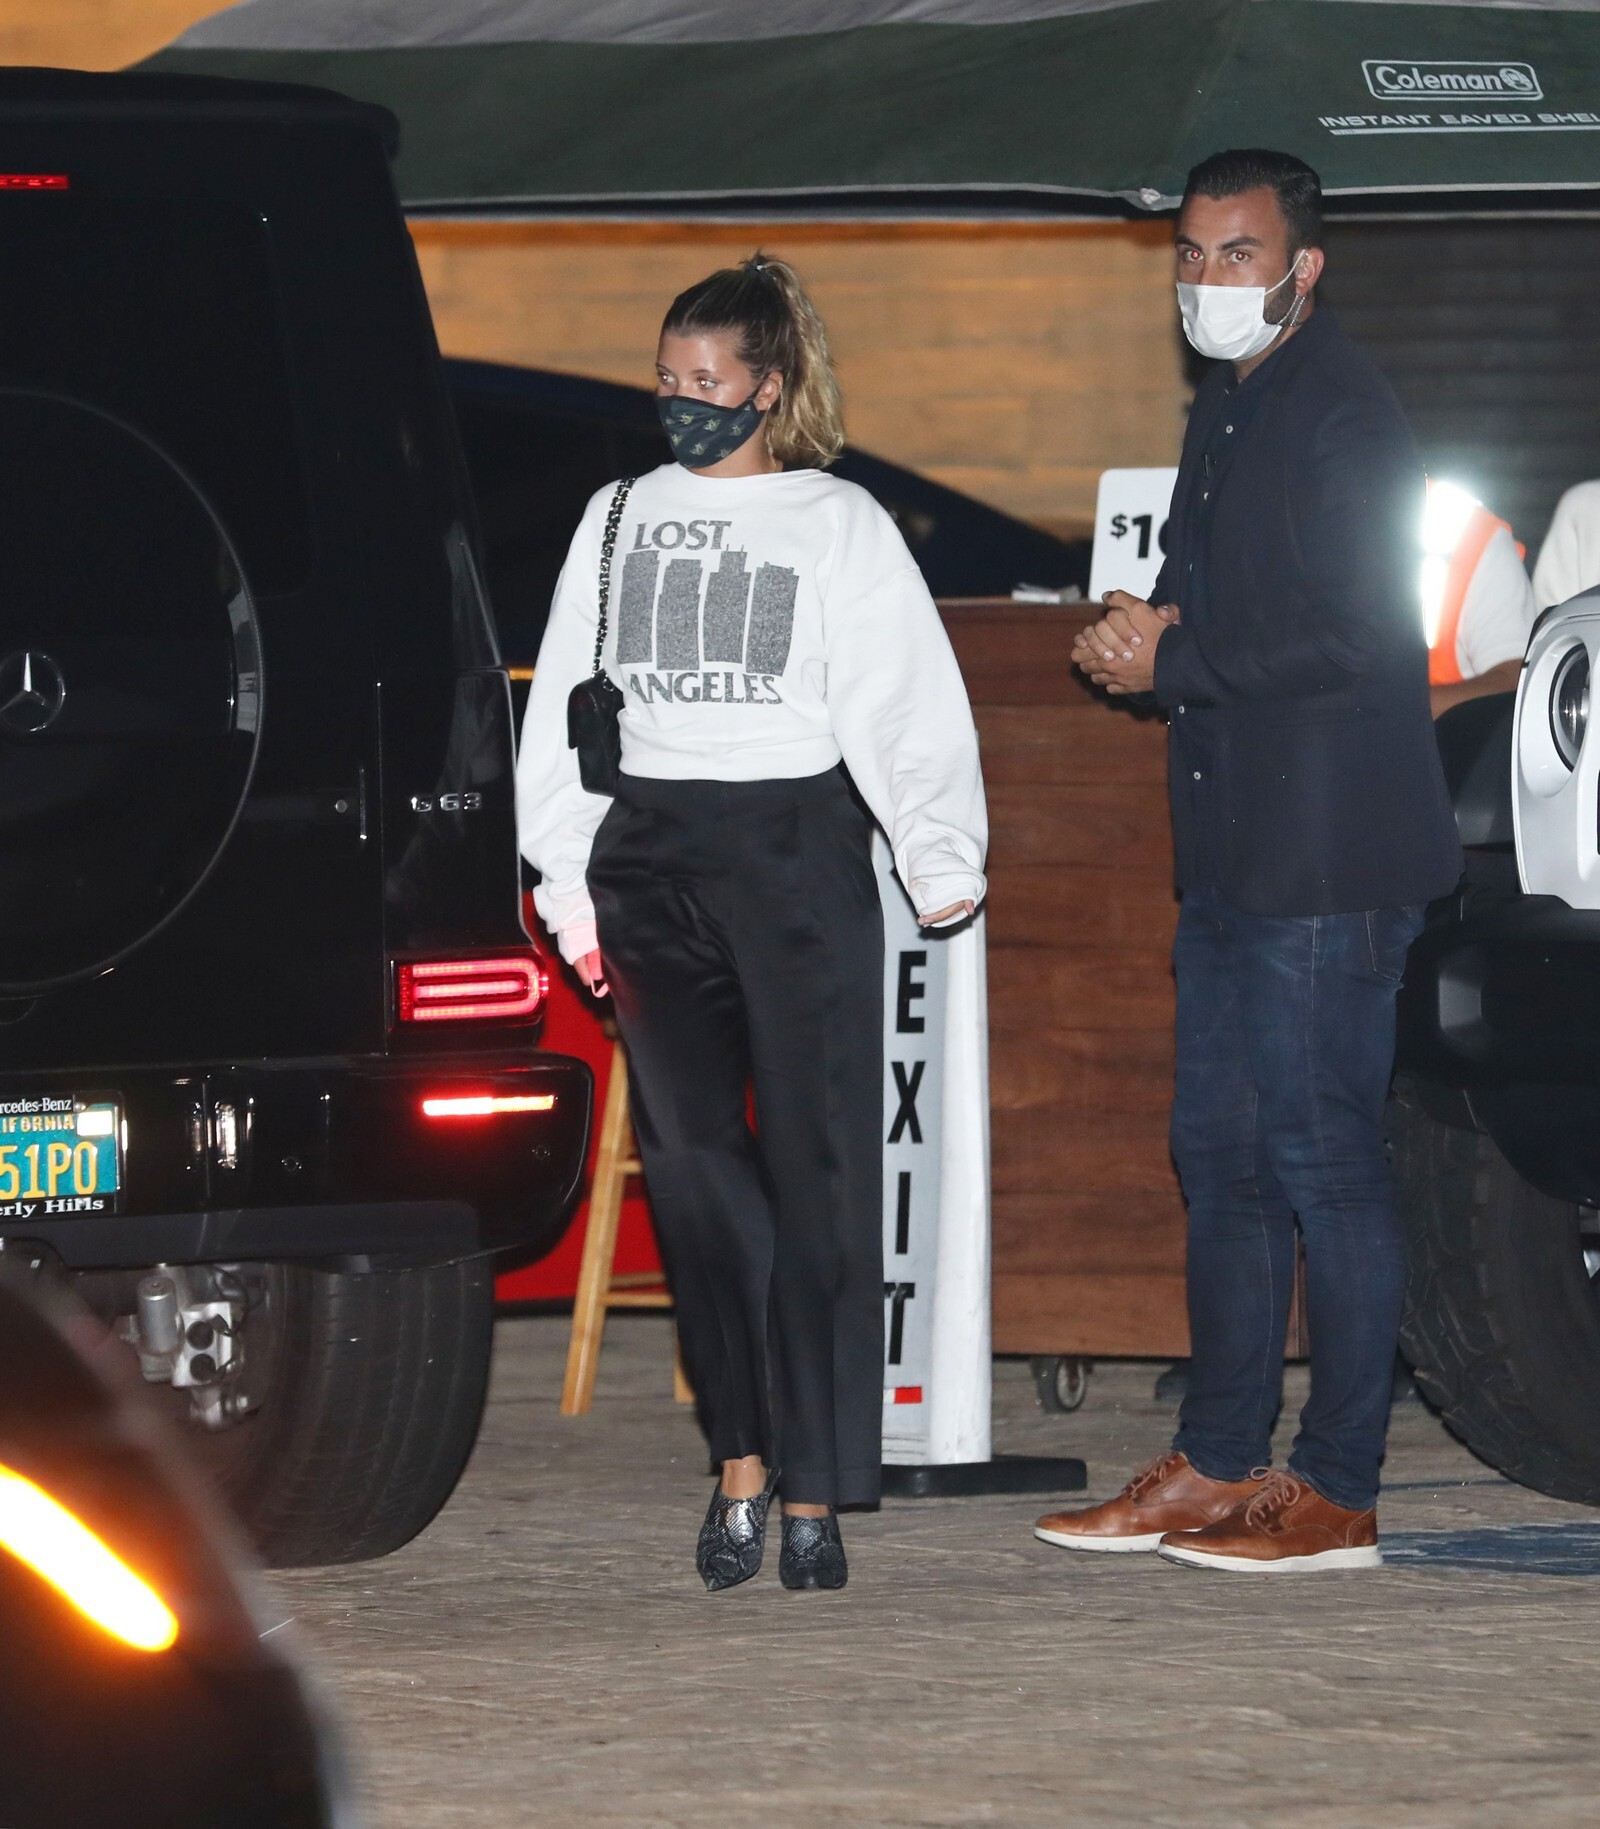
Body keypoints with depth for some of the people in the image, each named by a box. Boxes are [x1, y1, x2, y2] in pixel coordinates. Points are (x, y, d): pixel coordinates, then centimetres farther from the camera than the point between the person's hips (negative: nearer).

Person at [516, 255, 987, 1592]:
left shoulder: (841, 526, 3)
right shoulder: (621, 519, 14)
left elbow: (905, 715, -4)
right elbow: (563, 705, 17)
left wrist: (942, 856, -17)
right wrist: (566, 880, 10)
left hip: (796, 845, -3)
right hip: (652, 852, 4)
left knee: (817, 1165, -7)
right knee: (692, 1160, -2)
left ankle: (814, 1491, -5)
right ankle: (742, 1462, 4)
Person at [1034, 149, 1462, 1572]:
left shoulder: (1342, 413, -12)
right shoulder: (1230, 410, 18)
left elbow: (1352, 640, -20)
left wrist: (1170, 663, -11)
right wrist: (1151, 625, 2)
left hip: (1328, 865, -10)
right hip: (1238, 856, 10)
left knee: (1324, 1161, -7)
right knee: (1223, 1156, 13)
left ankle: (1338, 1496, -3)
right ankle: (1218, 1470, 20)